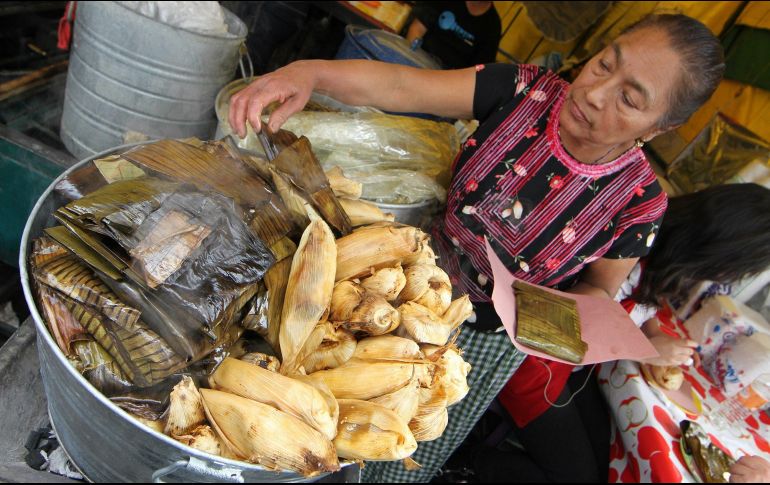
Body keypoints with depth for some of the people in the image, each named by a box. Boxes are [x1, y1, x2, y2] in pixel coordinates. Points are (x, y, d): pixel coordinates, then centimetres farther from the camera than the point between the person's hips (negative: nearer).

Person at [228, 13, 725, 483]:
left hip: (487, 340, -1)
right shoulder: (526, 91, -22)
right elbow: (401, 87, -32)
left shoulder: (639, 202, -23)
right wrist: (311, 72, -48)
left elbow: (598, 289, -5)